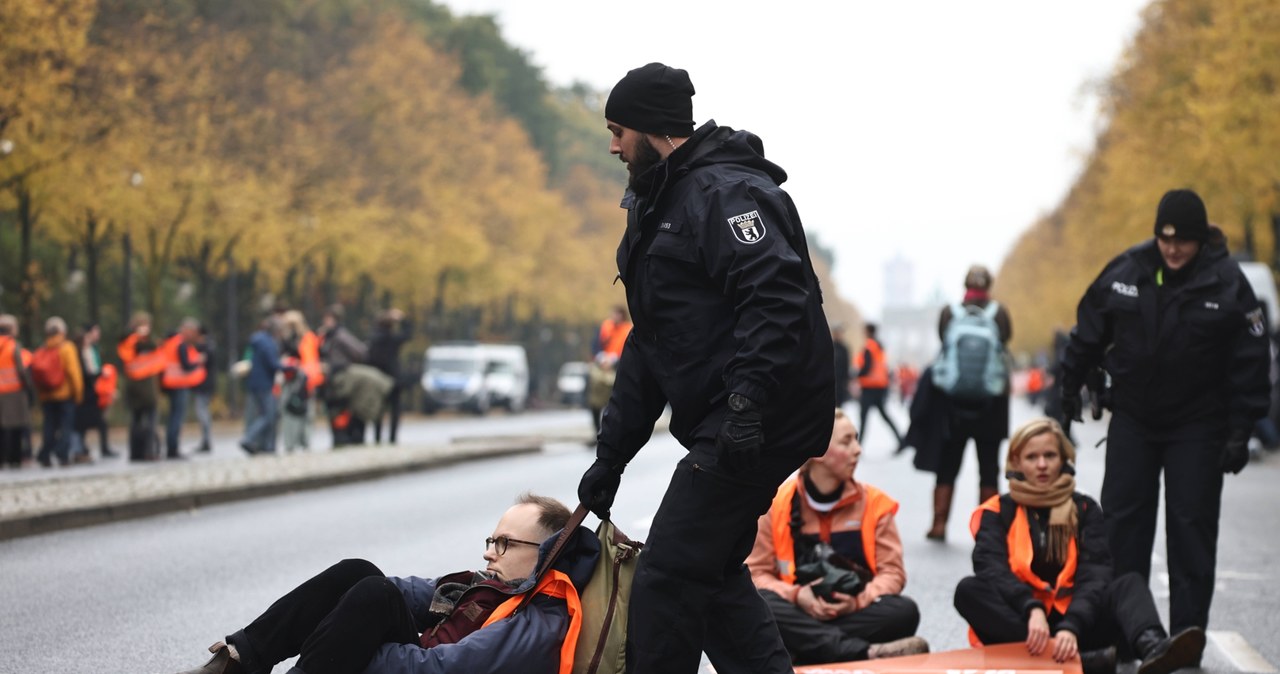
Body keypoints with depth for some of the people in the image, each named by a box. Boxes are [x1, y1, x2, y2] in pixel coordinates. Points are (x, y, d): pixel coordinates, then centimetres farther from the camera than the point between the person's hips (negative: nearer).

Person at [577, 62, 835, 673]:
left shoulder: (725, 192, -12)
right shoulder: (660, 206, 21)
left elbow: (776, 299, -27)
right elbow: (647, 346, 24)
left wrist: (748, 405, -35)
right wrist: (611, 456, 22)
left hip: (758, 423, -11)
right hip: (719, 425, 11)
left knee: (666, 577, -10)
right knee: (711, 571, 15)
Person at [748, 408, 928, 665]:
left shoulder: (873, 502, 5)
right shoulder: (778, 503, 1)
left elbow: (892, 572, 2)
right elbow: (757, 573, 2)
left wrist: (858, 601, -18)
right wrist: (796, 596, -18)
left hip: (855, 614, 1)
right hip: (800, 613, -1)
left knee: (904, 612, -29)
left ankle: (804, 652, -33)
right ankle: (866, 652, -45)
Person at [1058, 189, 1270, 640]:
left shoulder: (1227, 283, -11)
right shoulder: (1125, 272, -5)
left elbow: (1250, 362, -8)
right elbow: (1089, 332, 9)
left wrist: (1241, 431, -11)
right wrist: (1071, 386, 14)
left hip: (1198, 427, -3)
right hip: (1132, 419, 3)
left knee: (1192, 527, -2)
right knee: (1122, 521, 4)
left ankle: (1187, 634, 4)